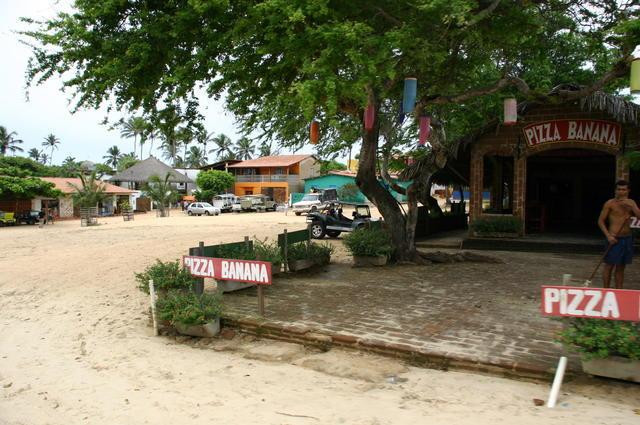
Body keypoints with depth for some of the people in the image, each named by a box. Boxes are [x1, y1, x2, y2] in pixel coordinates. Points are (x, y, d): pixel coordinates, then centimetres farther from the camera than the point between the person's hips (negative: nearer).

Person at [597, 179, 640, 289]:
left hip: (627, 238, 5)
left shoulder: (631, 203, 10)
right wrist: (608, 236, -15)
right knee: (609, 266, -1)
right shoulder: (610, 203, -5)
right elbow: (600, 221, -5)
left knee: (621, 267, 11)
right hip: (614, 239, -5)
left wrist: (631, 206, -14)